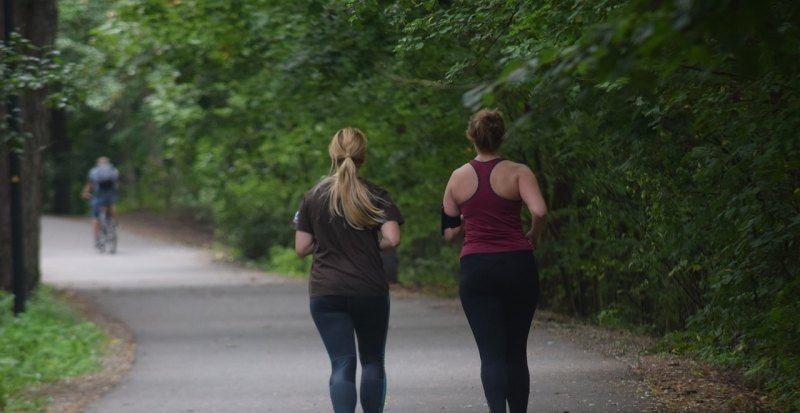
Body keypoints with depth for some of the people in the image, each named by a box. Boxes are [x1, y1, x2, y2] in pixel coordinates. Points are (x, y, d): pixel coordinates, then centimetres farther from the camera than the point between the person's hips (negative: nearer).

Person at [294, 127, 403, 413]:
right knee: (372, 361, 16)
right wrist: (371, 245, 8)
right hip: (369, 290, -1)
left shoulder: (313, 197, 3)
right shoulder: (375, 196, -1)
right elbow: (392, 239, -12)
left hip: (325, 292, 1)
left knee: (342, 364, -2)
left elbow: (302, 248, 2)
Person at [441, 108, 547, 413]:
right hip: (518, 267, 0)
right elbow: (540, 211, -18)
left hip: (476, 270, 0)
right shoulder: (517, 172, -2)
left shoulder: (458, 178, 5)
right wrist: (533, 236, 2)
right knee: (516, 352, 13)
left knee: (492, 353, -5)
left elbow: (449, 233, 10)